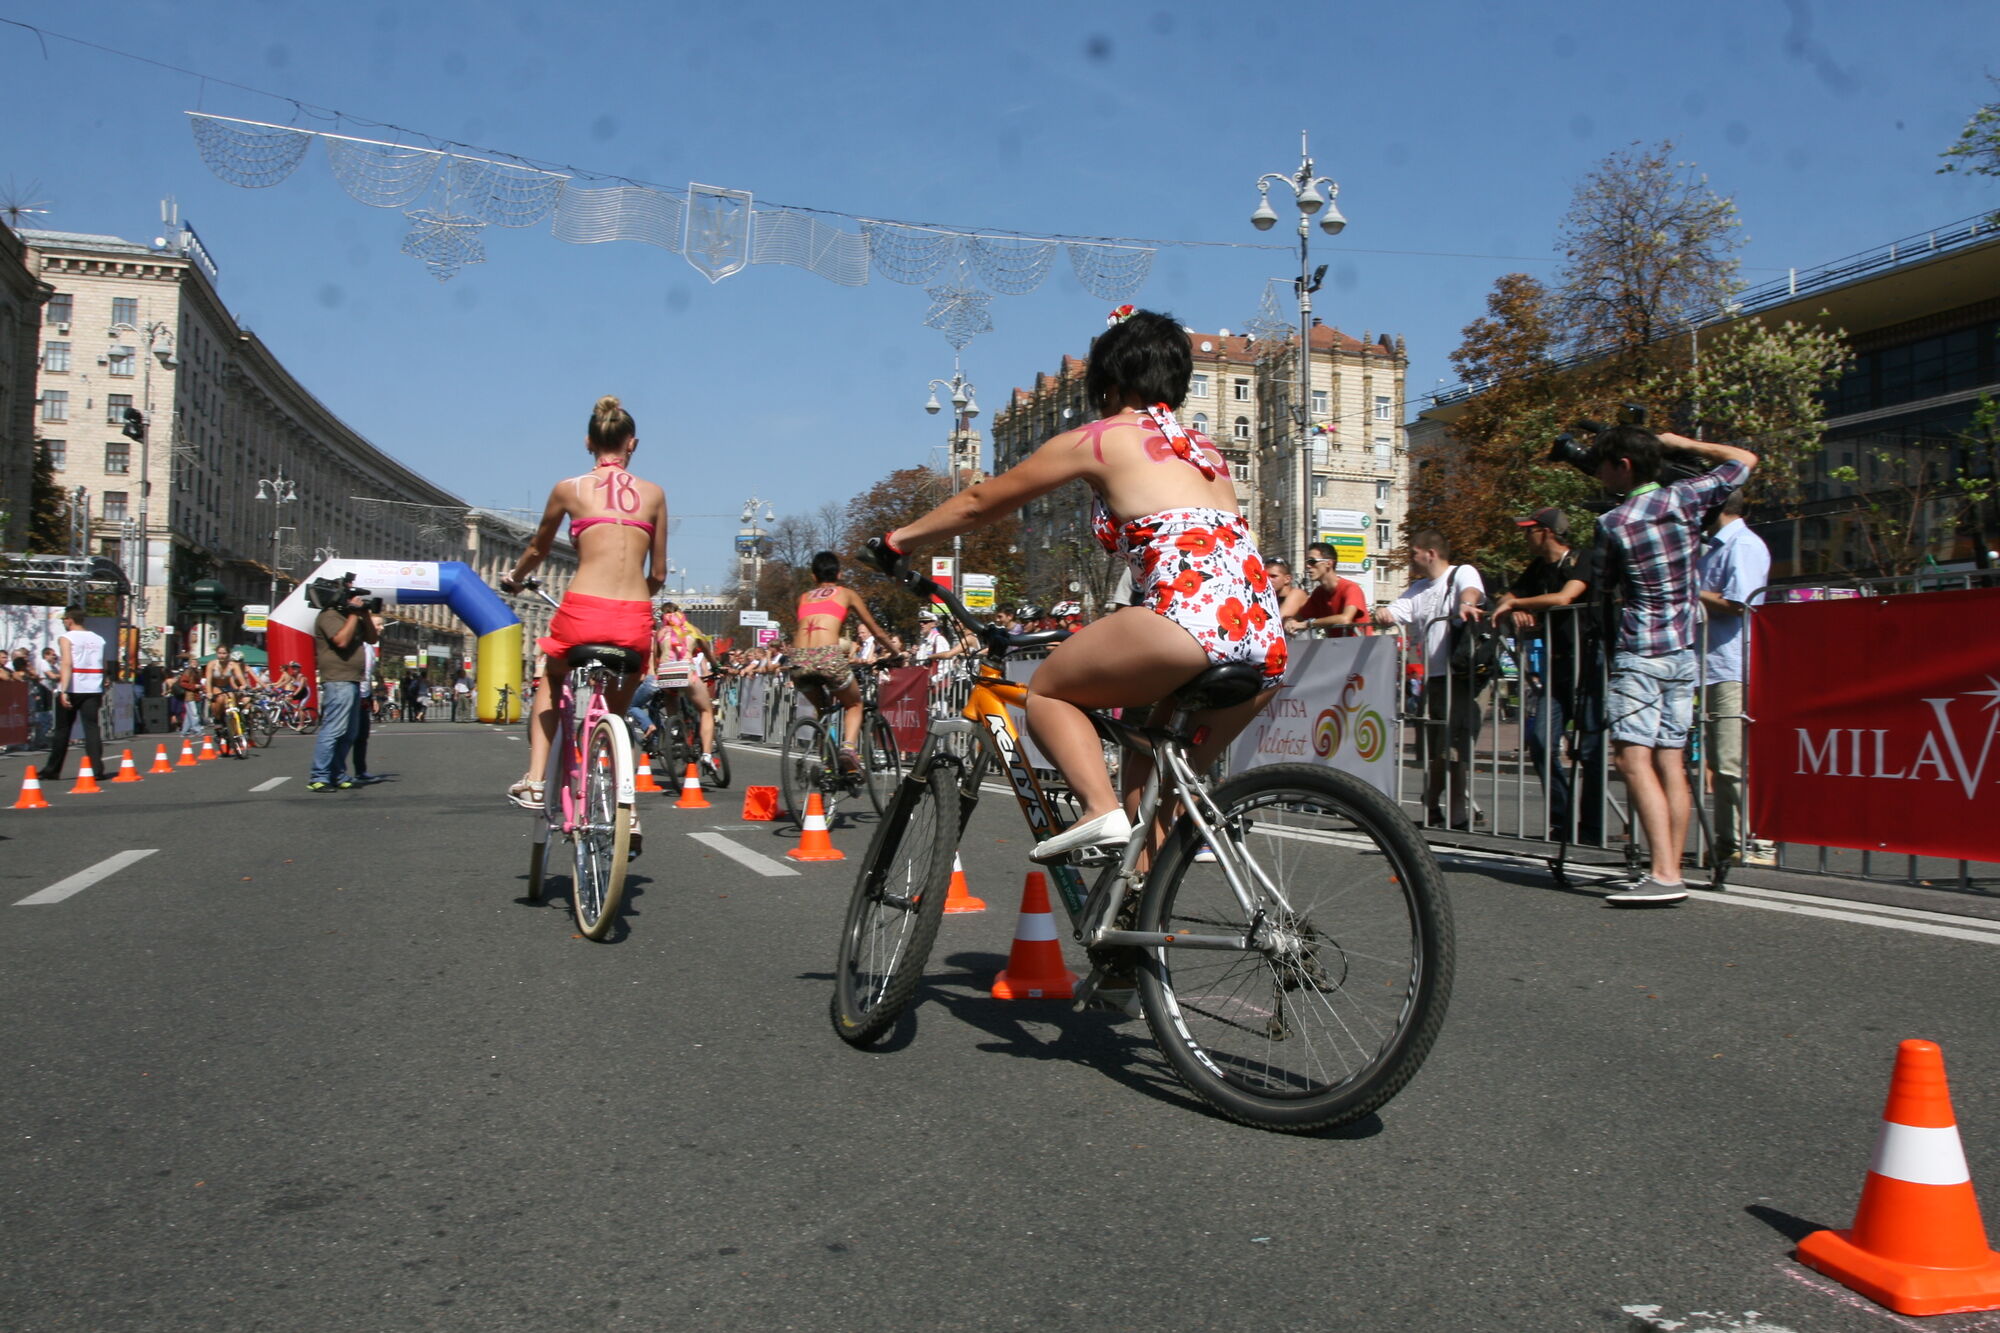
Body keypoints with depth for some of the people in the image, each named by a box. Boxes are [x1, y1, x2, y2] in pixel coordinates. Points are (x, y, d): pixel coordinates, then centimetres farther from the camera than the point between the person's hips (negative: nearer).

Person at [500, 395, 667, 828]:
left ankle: (534, 781, 22)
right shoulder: (654, 494, 10)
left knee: (551, 678, 31)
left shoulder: (569, 488, 7)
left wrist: (513, 579, 43)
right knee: (617, 708, 24)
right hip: (636, 620, 1)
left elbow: (538, 550, 23)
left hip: (583, 613, -1)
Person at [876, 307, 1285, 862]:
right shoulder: (1205, 449, 28)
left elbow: (980, 503, 19)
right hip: (1266, 642, 7)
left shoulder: (1098, 440, 9)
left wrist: (900, 539, 34)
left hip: (1192, 625, -7)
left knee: (1046, 691, 12)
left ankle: (1100, 808, -8)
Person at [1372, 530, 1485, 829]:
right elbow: (1395, 611, 13)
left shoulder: (1463, 573, 0)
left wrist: (1466, 603, -45)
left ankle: (1459, 814, -6)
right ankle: (1431, 811, 23)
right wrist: (1382, 614, -12)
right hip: (1431, 678, 7)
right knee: (1431, 753, 12)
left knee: (1453, 751, -11)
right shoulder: (1418, 588, 23)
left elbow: (1472, 591, -21)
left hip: (1460, 678, -7)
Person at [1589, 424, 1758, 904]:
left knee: (1633, 758, -11)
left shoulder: (1611, 523, -9)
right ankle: (1671, 871, 6)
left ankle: (1663, 874, -21)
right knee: (1671, 762, 6)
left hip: (1639, 652, -6)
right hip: (1683, 652, 6)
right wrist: (1679, 442, 23)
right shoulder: (1685, 498, 2)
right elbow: (1744, 460, 18)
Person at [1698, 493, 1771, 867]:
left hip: (1735, 671, -10)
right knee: (1721, 763, 11)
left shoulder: (1744, 545, -8)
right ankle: (1727, 843, 16)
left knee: (1734, 762, -11)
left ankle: (1752, 842, -7)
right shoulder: (1712, 547, 21)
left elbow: (1737, 603, -18)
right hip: (1713, 668, 10)